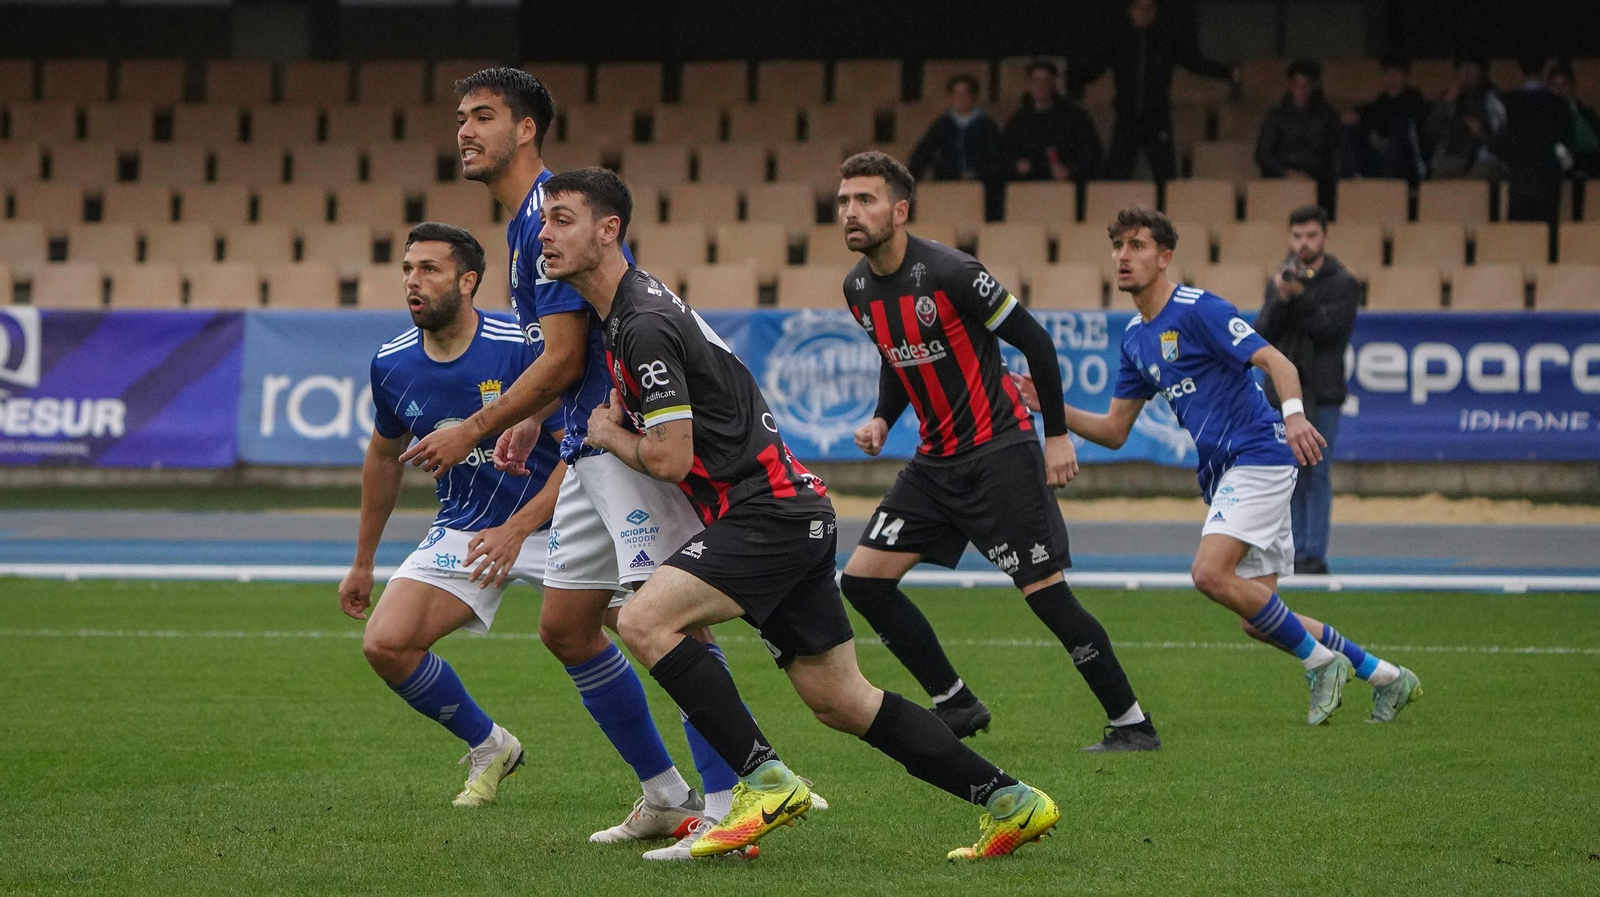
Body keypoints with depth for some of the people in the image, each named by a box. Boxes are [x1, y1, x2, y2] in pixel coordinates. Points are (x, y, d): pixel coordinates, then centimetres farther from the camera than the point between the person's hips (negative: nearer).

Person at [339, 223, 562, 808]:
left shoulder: (521, 348, -19)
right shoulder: (392, 365, -3)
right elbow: (385, 456, 16)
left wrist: (517, 529, -25)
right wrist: (363, 562, 21)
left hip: (549, 522, -4)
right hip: (463, 530, 4)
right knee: (386, 645, -12)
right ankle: (488, 748, 13)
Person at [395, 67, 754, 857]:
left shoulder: (551, 214, -14)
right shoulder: (527, 223, 18)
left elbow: (563, 358, -17)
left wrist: (473, 430, -11)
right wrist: (529, 424, 19)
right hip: (592, 449, 11)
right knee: (565, 627, 12)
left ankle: (728, 809, -19)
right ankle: (666, 797, 20)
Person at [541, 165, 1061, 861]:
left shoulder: (645, 326, -17)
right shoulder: (627, 308, 15)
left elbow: (669, 459, -18)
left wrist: (608, 435, 0)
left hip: (770, 511, -10)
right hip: (794, 515, 10)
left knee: (643, 621, -21)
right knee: (841, 702, 10)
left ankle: (766, 780, -17)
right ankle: (1012, 802, 13)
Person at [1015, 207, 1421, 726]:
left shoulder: (1199, 310, -11)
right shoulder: (1136, 338, 14)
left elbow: (1275, 362, -20)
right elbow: (1114, 431, 18)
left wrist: (1294, 413, -40)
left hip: (1259, 454, -9)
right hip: (1222, 470, 9)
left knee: (1211, 573, -25)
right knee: (1258, 619, 7)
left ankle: (1321, 661, -7)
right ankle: (1386, 678, 20)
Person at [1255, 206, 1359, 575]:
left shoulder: (1342, 283, 0)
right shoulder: (1280, 280, 13)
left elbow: (1331, 329, -13)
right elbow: (1263, 334, 3)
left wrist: (1300, 297, -22)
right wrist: (1281, 299, -13)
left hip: (1321, 393, -4)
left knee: (1317, 473, -8)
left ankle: (1314, 553, -8)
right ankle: (1296, 551, 10)